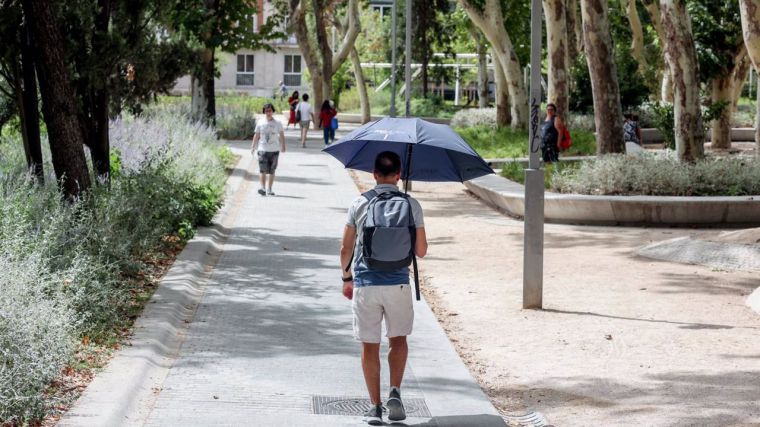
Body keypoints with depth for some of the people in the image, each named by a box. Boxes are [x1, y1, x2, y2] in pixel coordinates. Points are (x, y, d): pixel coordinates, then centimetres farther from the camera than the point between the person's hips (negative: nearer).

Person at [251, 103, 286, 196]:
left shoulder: (277, 124, 4)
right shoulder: (260, 124, 3)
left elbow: (282, 135, 7)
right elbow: (256, 136, 9)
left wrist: (283, 146, 0)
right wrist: (253, 147, 8)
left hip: (274, 150, 1)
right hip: (262, 150, -1)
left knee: (272, 171, 6)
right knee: (262, 170, -12)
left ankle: (269, 189, 14)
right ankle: (261, 187, -16)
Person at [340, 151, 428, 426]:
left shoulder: (359, 205, 0)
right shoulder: (411, 205, -2)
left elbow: (346, 249, 3)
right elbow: (421, 251, 1)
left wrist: (346, 278, 18)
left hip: (365, 284, 0)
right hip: (398, 283, 0)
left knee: (370, 346, 7)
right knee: (398, 339, 18)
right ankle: (395, 392, 1)